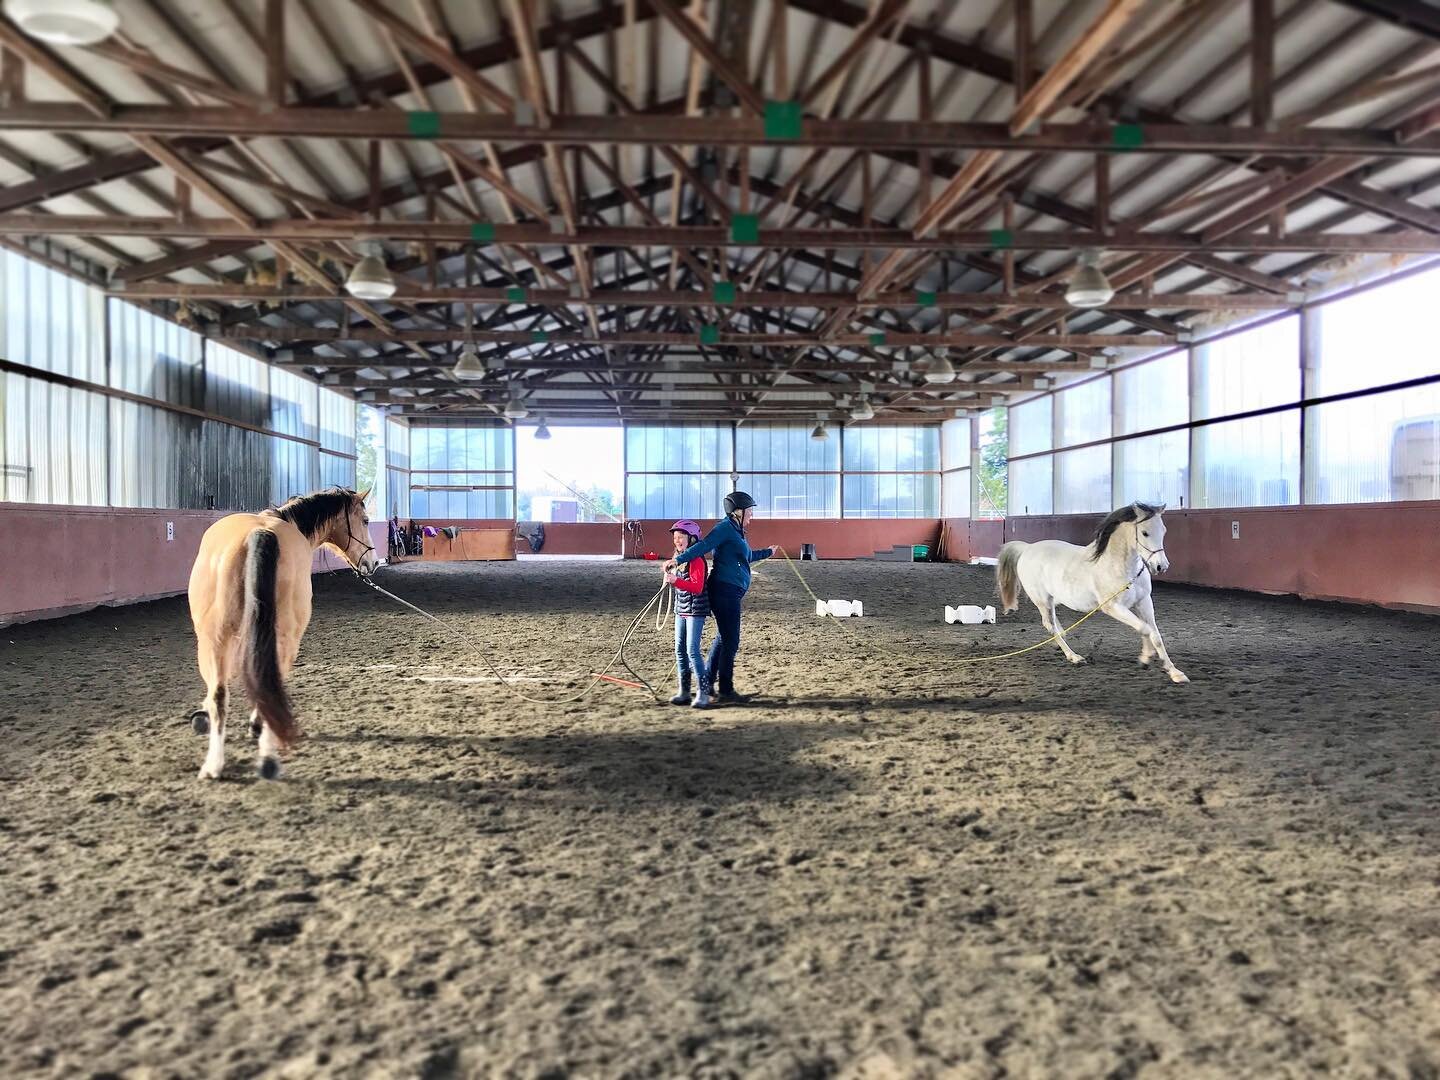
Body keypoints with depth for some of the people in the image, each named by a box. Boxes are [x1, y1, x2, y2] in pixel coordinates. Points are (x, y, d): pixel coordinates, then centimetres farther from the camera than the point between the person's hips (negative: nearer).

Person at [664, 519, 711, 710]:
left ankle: (703, 692, -8)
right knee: (680, 650, 8)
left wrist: (676, 580, -35)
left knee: (692, 650, -13)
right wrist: (669, 572, 10)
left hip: (695, 610, -9)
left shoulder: (696, 560, -15)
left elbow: (697, 587, -26)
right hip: (681, 609, 9)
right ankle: (684, 691, 15)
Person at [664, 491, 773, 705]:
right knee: (730, 641, -6)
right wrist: (678, 560, -33)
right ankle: (725, 691, 0)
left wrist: (767, 552, 56)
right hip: (725, 590, -10)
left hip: (730, 593, 10)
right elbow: (703, 546, -21)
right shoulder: (726, 527, -8)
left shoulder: (737, 531, 22)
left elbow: (748, 556, 40)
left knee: (724, 638, 16)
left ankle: (708, 684, 24)